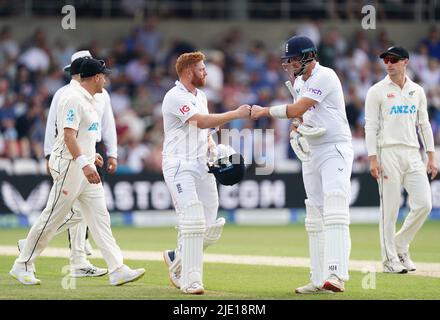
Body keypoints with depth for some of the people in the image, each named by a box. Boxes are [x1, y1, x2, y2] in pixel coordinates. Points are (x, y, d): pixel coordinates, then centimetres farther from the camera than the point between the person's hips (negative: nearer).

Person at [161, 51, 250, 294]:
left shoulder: (200, 96, 17)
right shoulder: (175, 97, -12)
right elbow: (201, 121, -23)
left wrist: (211, 145, 8)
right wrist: (235, 114, -23)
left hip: (202, 165, 8)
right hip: (179, 166, -8)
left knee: (211, 228, 3)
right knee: (193, 221, -17)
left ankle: (177, 258, 26)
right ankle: (190, 281, -12)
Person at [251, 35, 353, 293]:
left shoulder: (325, 77, -15)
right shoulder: (299, 81, 14)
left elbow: (297, 109, -21)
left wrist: (265, 111, -10)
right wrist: (296, 128, 1)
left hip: (335, 149, -10)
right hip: (311, 153, 10)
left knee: (335, 212, -21)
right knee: (315, 219, 7)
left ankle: (337, 275, -33)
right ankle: (319, 280, 10)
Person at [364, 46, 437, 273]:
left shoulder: (417, 91, 14)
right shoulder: (377, 91, 1)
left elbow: (424, 125, 16)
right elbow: (371, 126, -4)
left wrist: (431, 156, 9)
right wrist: (373, 159, -12)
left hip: (413, 153, 4)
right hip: (388, 152, -4)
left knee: (423, 204, -5)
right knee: (389, 208, -4)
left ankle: (400, 246, 14)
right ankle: (390, 259, 3)